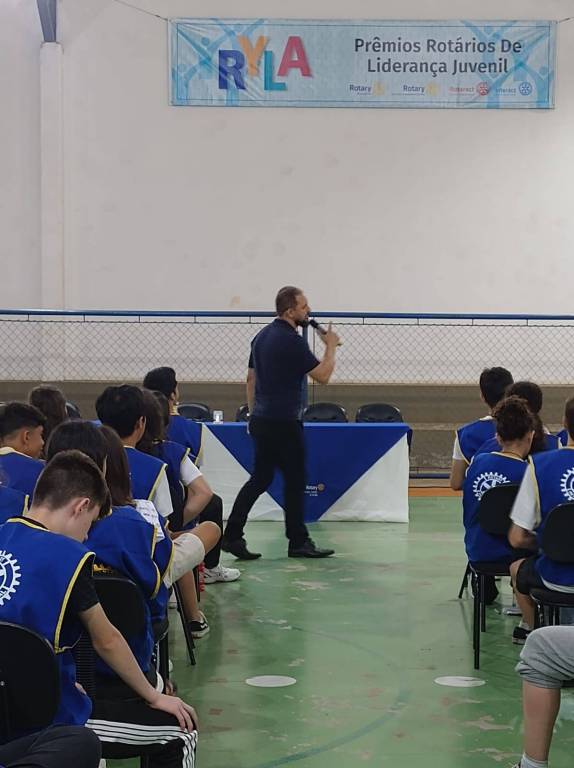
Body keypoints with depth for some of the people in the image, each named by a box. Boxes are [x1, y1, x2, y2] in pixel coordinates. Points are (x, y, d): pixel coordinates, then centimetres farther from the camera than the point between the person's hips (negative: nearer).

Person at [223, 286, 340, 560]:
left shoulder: (262, 336, 11)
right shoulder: (292, 341, -16)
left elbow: (251, 377, 17)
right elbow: (322, 375, -14)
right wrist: (331, 347, 0)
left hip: (261, 421, 9)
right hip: (283, 423, -8)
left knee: (260, 478, 11)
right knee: (295, 480, 3)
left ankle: (232, 535, 5)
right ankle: (298, 542, 10)